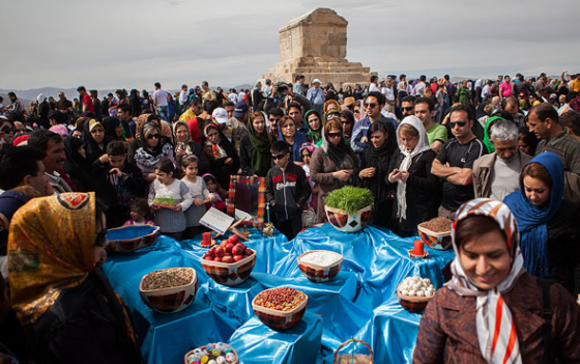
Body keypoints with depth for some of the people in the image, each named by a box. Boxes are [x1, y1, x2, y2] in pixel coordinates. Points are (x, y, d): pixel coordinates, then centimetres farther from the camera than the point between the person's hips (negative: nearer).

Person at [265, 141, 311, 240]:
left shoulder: (298, 170, 1)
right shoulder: (271, 172, 6)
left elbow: (306, 189, 5)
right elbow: (268, 191, 12)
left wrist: (300, 202, -4)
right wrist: (272, 202, -3)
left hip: (295, 214, -2)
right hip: (279, 214, 2)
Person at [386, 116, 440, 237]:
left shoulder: (429, 155, -8)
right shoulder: (399, 153, 11)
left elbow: (433, 184, -15)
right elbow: (387, 178, 11)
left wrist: (409, 178, -21)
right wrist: (390, 178, -12)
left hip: (423, 212, -6)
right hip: (400, 208, 6)